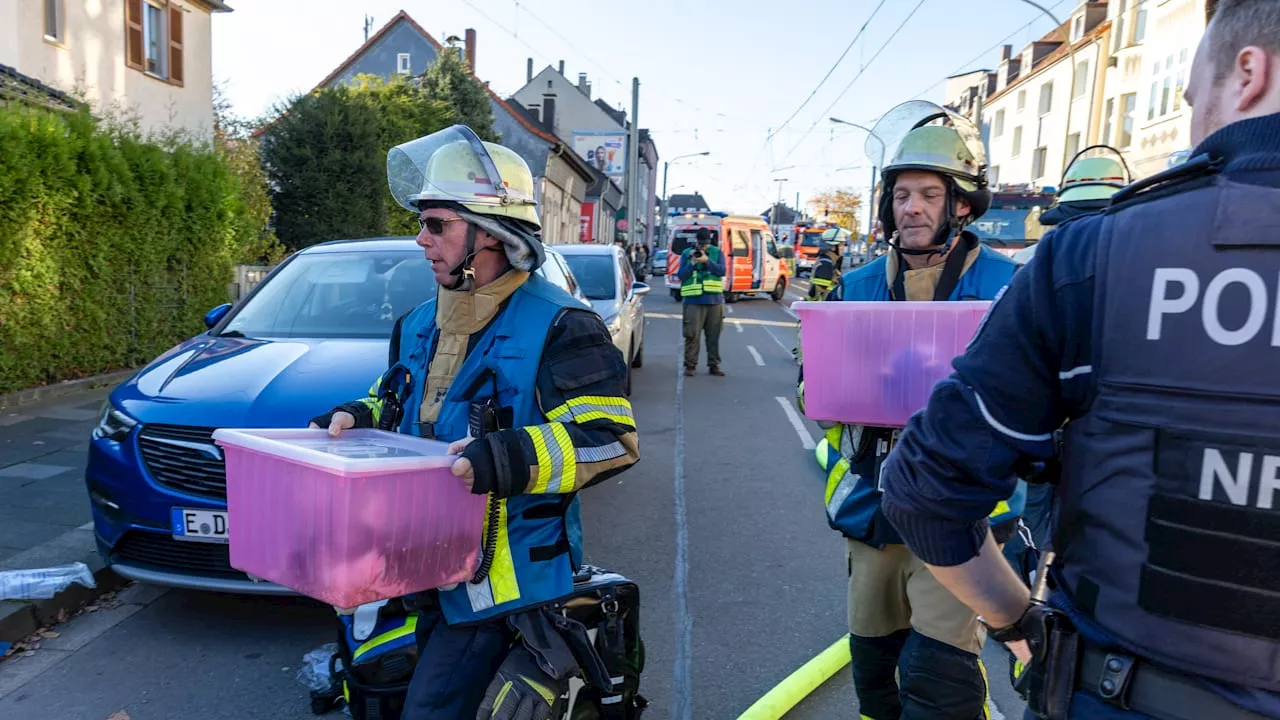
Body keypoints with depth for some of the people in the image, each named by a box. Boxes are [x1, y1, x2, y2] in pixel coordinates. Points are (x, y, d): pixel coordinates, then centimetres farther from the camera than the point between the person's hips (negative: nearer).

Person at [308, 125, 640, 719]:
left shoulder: (556, 328, -14)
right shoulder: (417, 326, 11)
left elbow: (611, 438, -21)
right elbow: (395, 404, 27)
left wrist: (512, 457, -32)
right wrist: (355, 419, 5)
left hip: (503, 579, -8)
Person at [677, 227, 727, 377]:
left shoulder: (717, 253, 9)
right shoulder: (686, 254, 7)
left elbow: (722, 271, -4)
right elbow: (681, 275, 1)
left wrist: (707, 260, -15)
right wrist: (692, 263, -12)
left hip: (714, 300, 2)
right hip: (693, 301, -1)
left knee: (713, 335, 7)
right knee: (692, 335, -5)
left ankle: (714, 365, 16)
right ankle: (690, 365, 3)